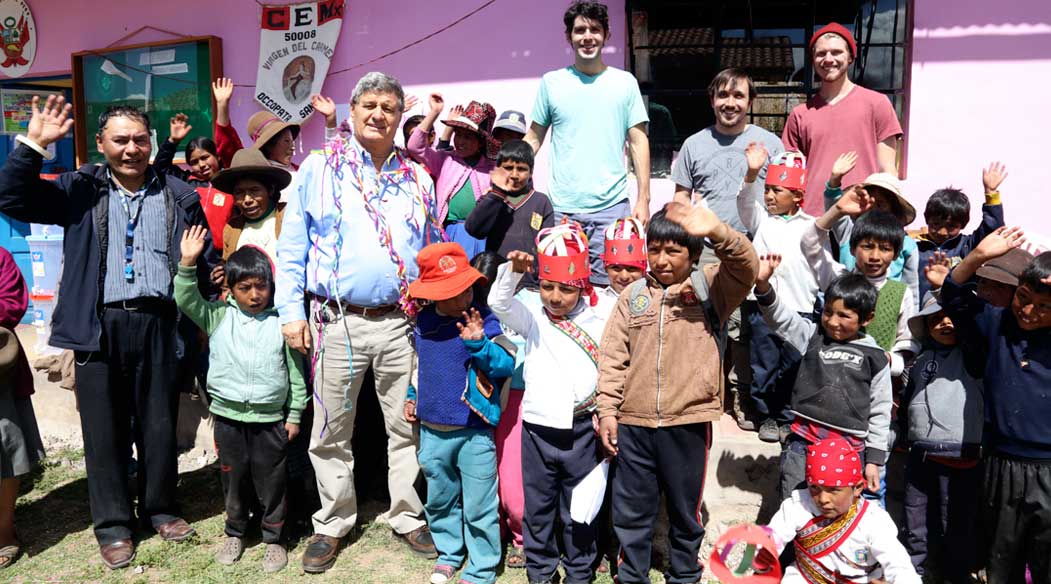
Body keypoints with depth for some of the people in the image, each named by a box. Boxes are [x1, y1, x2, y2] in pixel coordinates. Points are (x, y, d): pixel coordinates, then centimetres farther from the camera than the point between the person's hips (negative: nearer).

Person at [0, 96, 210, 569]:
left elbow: (204, 262, 9)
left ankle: (160, 509, 28)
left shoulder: (179, 196, 7)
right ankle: (113, 524, 21)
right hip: (100, 326, 0)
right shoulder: (81, 190, 7)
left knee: (159, 425, 9)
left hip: (159, 324, 0)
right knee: (104, 429, 6)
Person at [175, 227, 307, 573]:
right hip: (228, 416, 2)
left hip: (270, 418, -2)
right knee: (233, 477, 15)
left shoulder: (281, 322, -3)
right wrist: (188, 264, -24)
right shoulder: (219, 317, 2)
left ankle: (274, 537, 23)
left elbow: (295, 372, 0)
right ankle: (235, 532, 34)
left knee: (271, 480, 7)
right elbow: (187, 300, -10)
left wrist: (294, 414, 0)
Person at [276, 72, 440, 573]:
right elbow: (292, 246, 2)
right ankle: (332, 523, 26)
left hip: (402, 321, 2)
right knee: (332, 430, 9)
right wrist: (291, 312, -4)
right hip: (337, 321, -1)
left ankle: (408, 516, 26)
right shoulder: (320, 167, 3)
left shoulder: (417, 179, 10)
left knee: (408, 425, 9)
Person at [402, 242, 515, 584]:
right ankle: (448, 552, 43)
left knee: (478, 507, 4)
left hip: (474, 432, -5)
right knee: (440, 499, 22)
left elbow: (506, 364, -20)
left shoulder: (483, 321, -13)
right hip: (432, 430, 5)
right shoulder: (422, 321, 3)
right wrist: (412, 396, 17)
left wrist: (479, 343, -33)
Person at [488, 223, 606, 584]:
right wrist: (512, 271, -30)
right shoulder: (533, 320, 1)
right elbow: (499, 304, -14)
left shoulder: (597, 326, -2)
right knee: (538, 507, 13)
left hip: (580, 430, -1)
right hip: (538, 428, 1)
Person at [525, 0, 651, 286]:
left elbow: (638, 142, 6)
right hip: (561, 208, 1)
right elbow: (533, 138, 11)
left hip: (611, 206, 0)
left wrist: (643, 199, 0)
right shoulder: (551, 82, 7)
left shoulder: (624, 82, 6)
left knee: (609, 287, 0)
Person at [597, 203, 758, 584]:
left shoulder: (710, 288, 1)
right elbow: (613, 356, 5)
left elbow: (745, 265, -19)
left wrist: (717, 231, -37)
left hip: (688, 421, -1)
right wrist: (607, 410, -1)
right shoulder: (634, 295, 6)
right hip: (633, 422, 2)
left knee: (685, 510, 15)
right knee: (630, 511, 11)